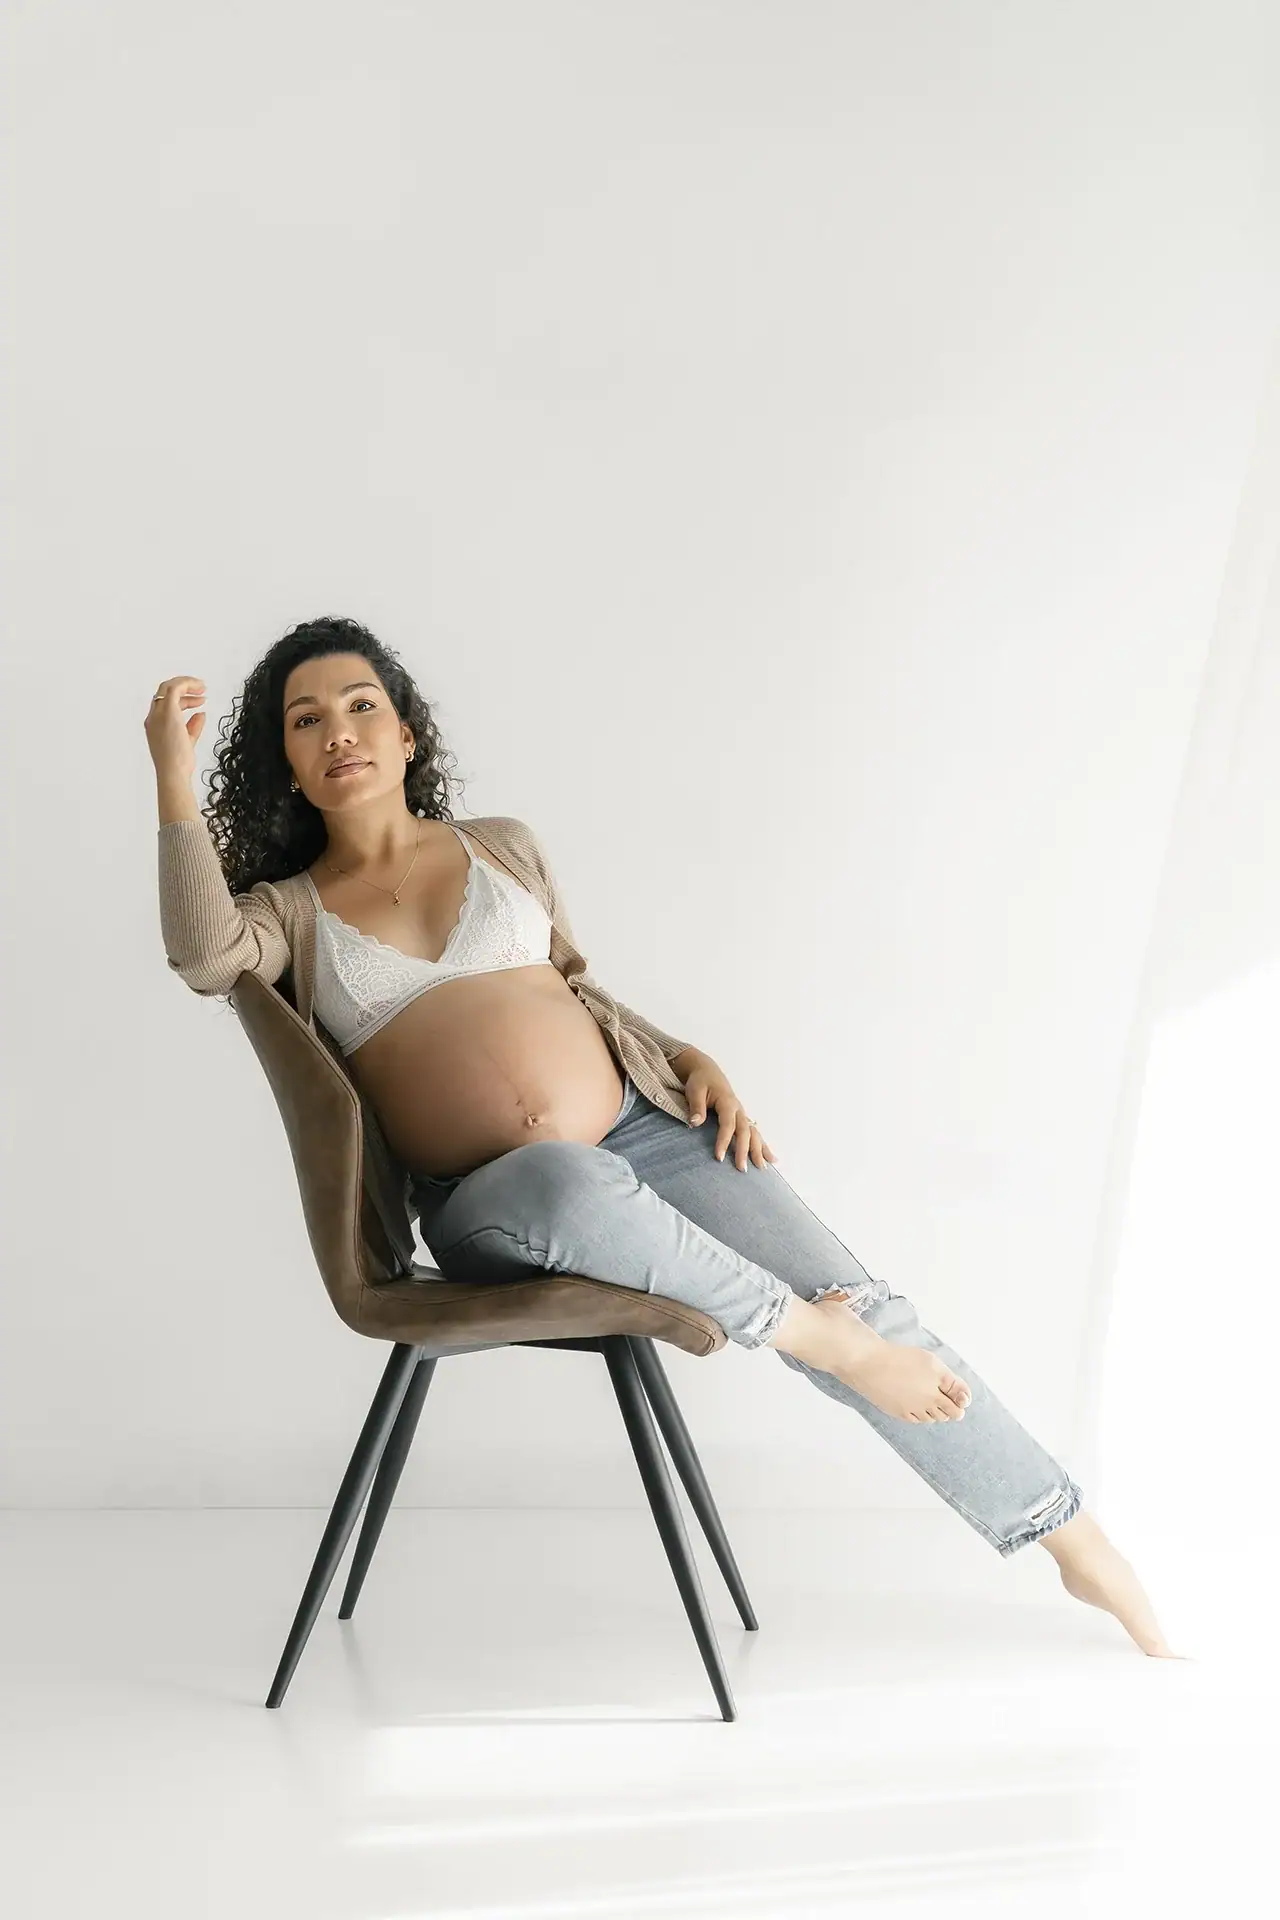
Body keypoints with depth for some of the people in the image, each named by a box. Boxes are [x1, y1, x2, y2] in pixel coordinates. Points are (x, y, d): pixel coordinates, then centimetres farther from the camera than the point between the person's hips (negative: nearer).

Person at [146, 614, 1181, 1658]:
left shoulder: (503, 846, 15)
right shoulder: (287, 909, 7)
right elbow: (205, 956, -15)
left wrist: (692, 1060, 7)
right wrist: (175, 777, -18)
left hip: (645, 1127, 3)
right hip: (484, 1208, -2)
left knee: (862, 1304, -11)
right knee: (569, 1184, -41)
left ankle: (1087, 1550, 3)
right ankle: (818, 1336, -19)